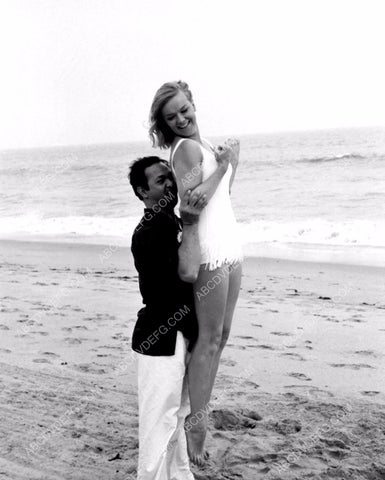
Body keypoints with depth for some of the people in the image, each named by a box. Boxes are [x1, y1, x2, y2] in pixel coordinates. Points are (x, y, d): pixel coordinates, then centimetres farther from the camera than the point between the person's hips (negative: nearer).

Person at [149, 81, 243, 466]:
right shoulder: (186, 147, -11)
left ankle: (200, 407, 26)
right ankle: (196, 420, 8)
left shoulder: (204, 144, 17)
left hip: (230, 246, 9)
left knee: (221, 334, 14)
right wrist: (223, 163, -18)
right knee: (209, 339, -3)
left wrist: (233, 162, 12)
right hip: (209, 249, -9)